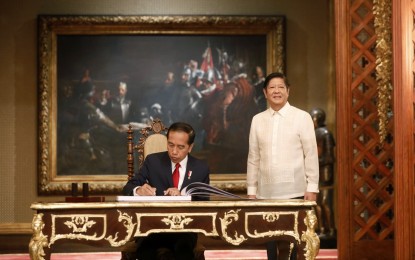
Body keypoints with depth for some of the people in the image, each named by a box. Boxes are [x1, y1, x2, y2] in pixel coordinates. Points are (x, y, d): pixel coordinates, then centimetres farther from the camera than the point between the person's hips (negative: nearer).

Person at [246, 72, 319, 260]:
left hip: (294, 191, -3)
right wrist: (251, 190, 8)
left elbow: (311, 154, -2)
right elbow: (253, 157, 10)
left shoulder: (302, 117, -1)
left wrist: (312, 187, -7)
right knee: (271, 244, 6)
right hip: (266, 193, 3)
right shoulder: (257, 120, 9)